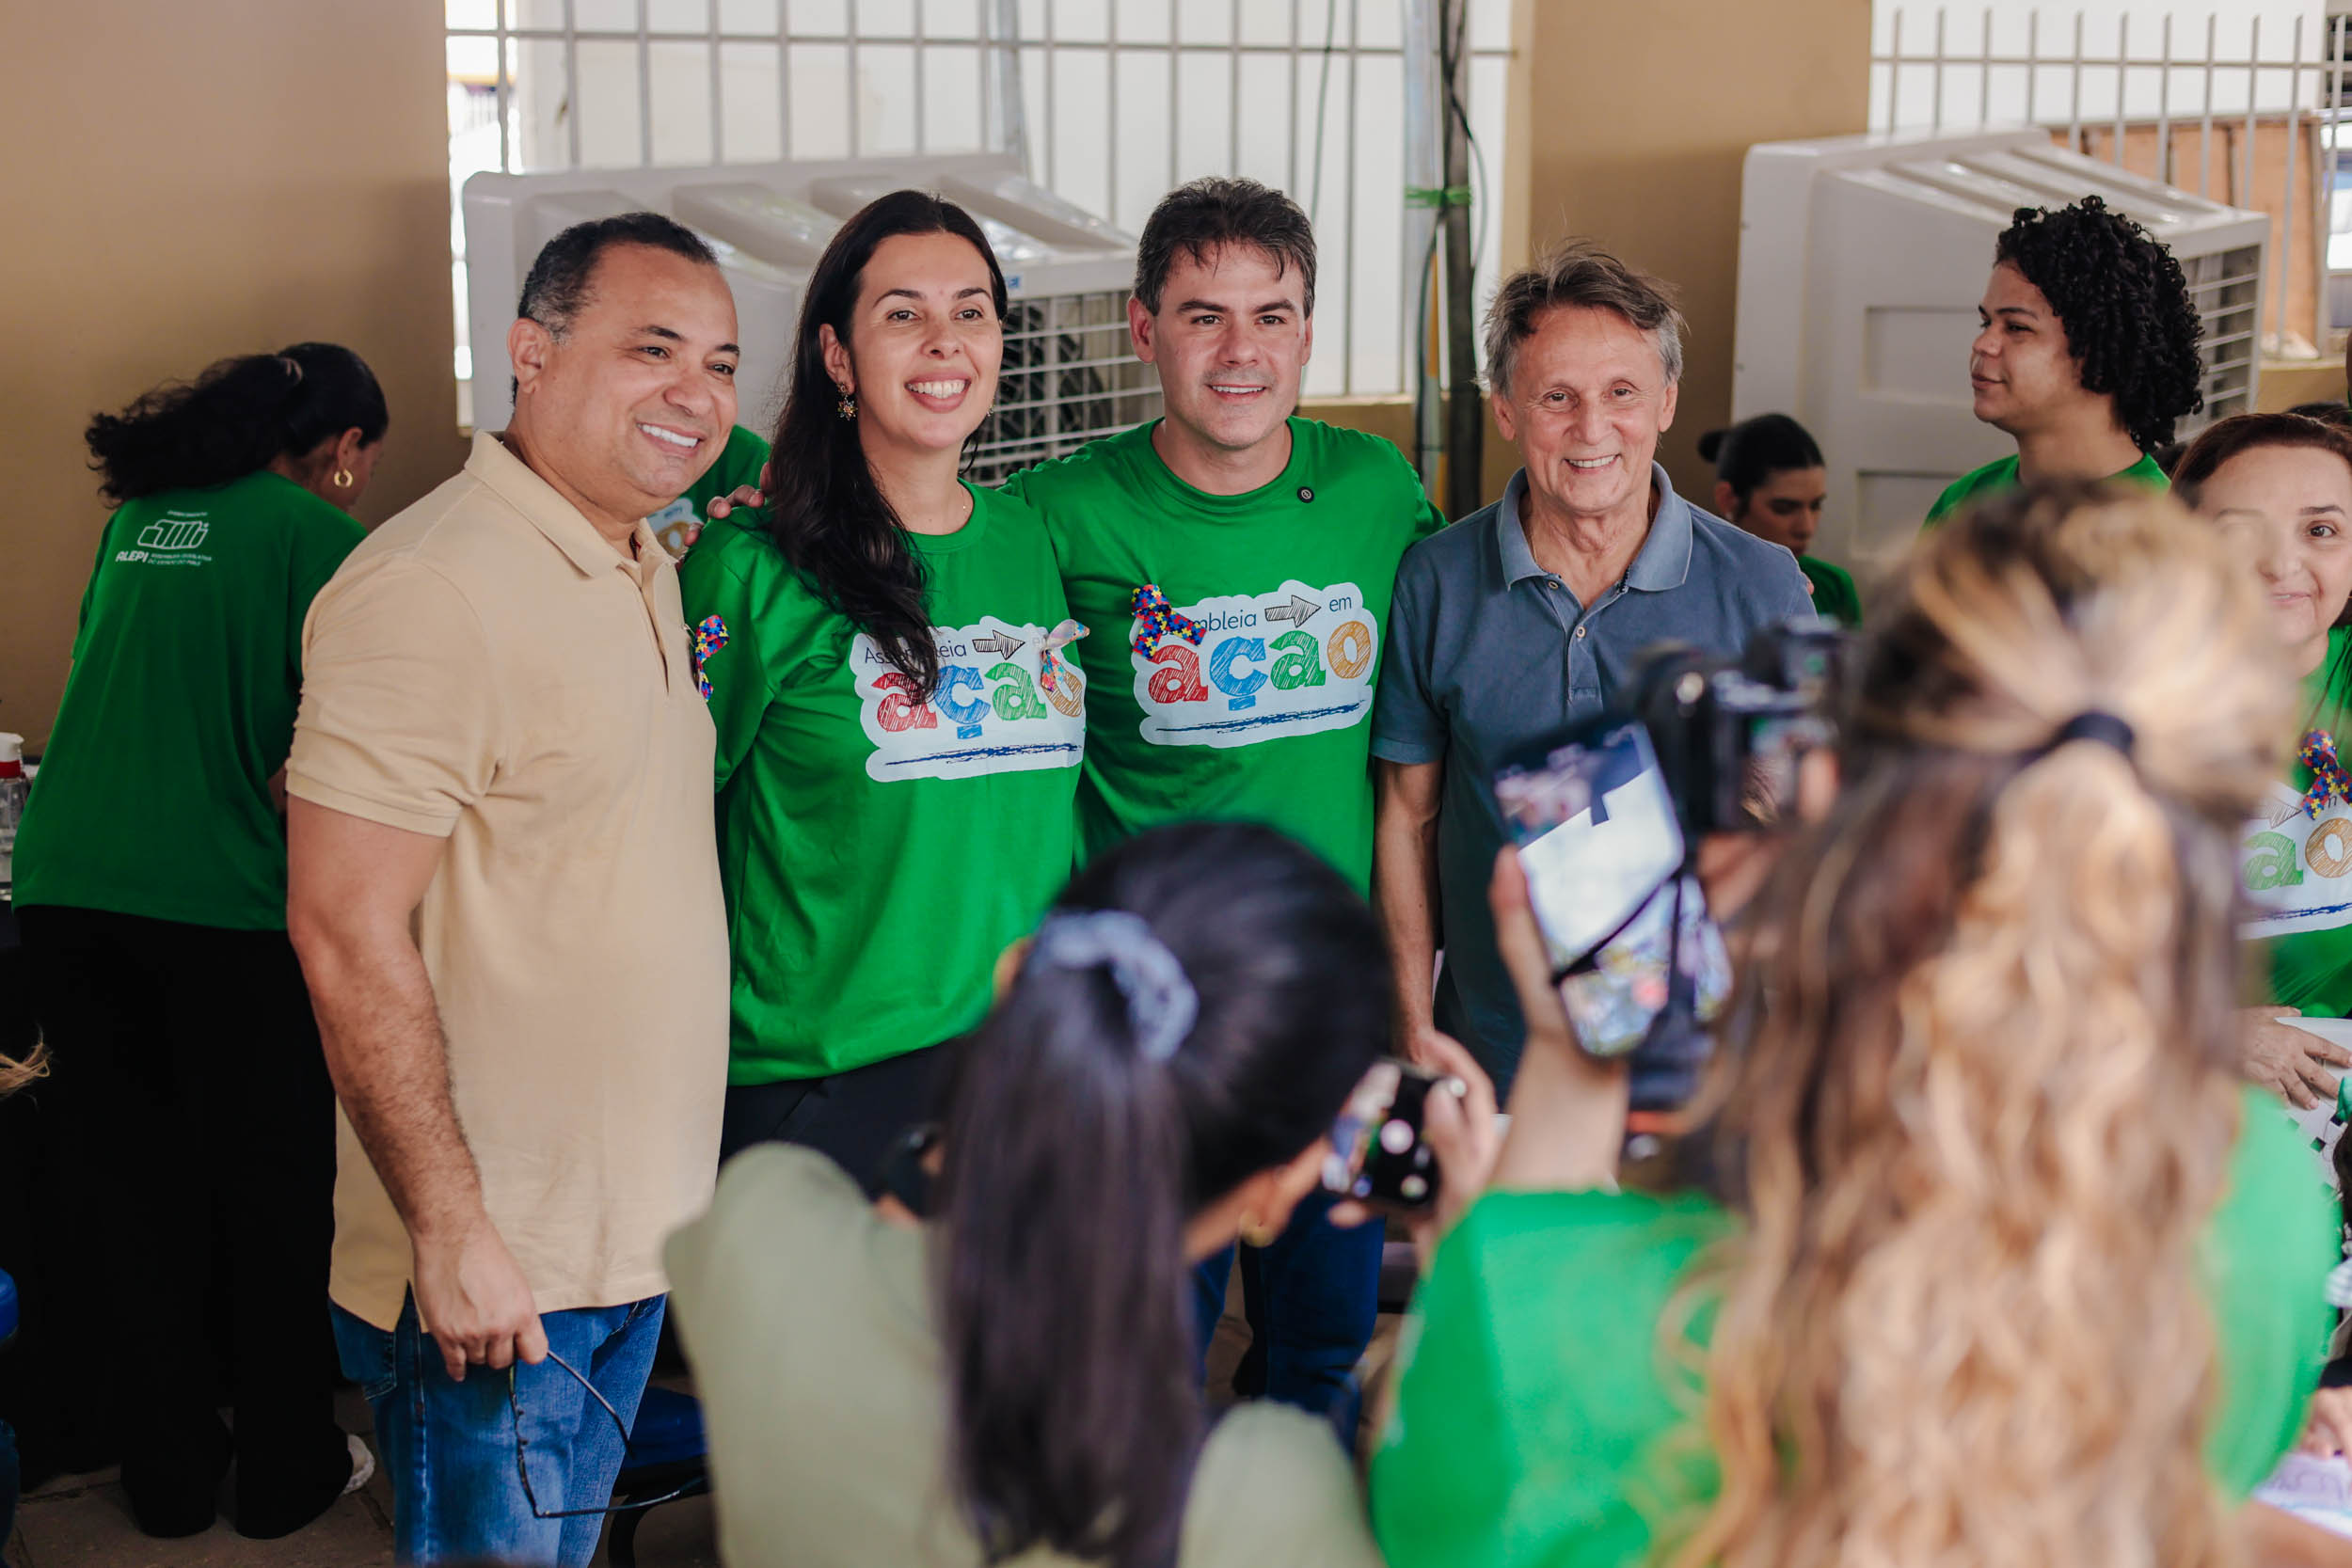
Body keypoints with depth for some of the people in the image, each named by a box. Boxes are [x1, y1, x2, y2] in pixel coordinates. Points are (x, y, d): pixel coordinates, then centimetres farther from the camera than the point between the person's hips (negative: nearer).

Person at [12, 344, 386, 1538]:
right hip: (223, 903, -6)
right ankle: (287, 1472, 22)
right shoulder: (321, 535, -4)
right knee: (269, 1197, 10)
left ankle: (168, 1471, 26)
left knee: (125, 1194, 14)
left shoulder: (136, 516, 15)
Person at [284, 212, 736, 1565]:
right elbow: (348, 933, -22)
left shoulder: (649, 575, 10)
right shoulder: (431, 590, -19)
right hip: (496, 1274, -9)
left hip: (638, 1239, 9)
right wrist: (452, 1233, -22)